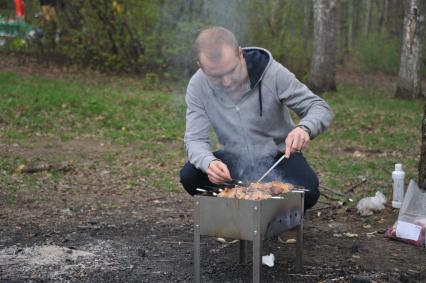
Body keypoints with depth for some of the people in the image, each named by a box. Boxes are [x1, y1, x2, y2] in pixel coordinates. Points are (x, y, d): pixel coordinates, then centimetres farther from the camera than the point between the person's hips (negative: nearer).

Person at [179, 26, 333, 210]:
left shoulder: (273, 73, -23)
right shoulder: (197, 87, -15)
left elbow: (320, 108, -18)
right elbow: (195, 139, -16)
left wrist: (305, 128, -42)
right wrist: (209, 163, -40)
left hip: (279, 155, -2)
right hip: (235, 159, 2)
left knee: (307, 194, -30)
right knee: (189, 176, -24)